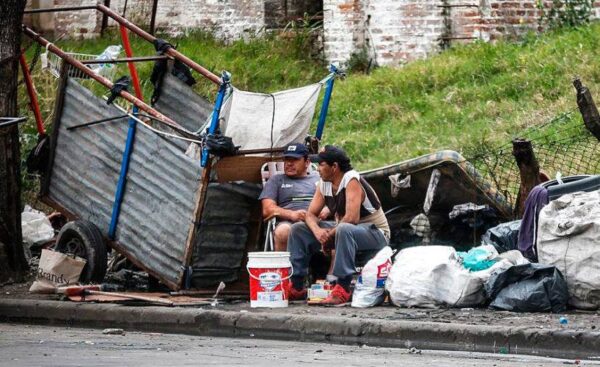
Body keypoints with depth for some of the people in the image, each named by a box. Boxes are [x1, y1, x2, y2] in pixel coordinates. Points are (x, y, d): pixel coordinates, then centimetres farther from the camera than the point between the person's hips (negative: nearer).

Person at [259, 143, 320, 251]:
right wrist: (292, 214, -8)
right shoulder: (276, 180, 25)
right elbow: (267, 210, 11)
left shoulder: (318, 179, 29)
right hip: (289, 222, 0)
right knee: (283, 231, -39)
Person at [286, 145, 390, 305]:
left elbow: (351, 218, -31)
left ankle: (343, 288, -41)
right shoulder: (324, 184, 2)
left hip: (375, 232, -9)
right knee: (298, 229, 2)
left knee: (344, 230, -42)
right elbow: (310, 214, 3)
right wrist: (317, 231, -20)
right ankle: (296, 287, -1)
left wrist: (330, 235, -20)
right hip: (342, 229, 9)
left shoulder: (352, 181, -22)